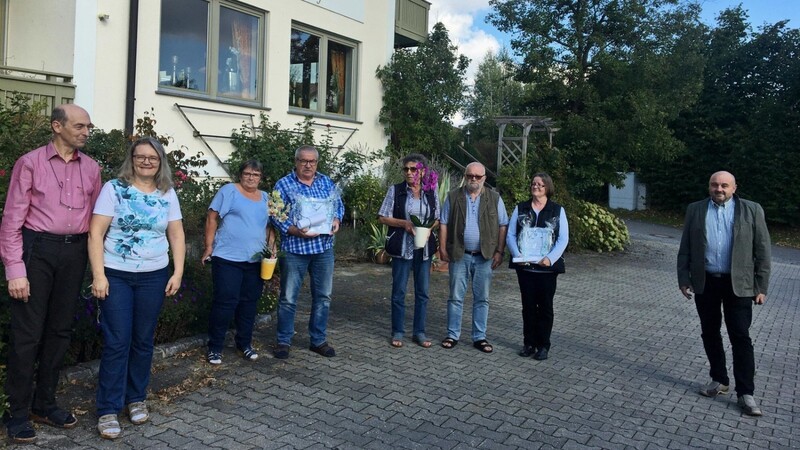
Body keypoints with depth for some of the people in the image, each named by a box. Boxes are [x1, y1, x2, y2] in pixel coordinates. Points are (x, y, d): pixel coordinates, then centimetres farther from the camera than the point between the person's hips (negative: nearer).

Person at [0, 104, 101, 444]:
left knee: (60, 329, 12)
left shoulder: (91, 168, 8)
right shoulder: (30, 163, -4)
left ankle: (44, 403, 27)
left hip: (74, 252, 4)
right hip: (37, 249, -4)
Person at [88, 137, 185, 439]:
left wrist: (178, 272, 0)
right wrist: (98, 274, -14)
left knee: (143, 341, 10)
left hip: (153, 277, 3)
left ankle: (136, 398, 26)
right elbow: (96, 233, -8)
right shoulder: (114, 189, -4)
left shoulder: (167, 195, 6)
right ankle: (108, 409, 9)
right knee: (117, 342, -3)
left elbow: (177, 235, 8)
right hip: (116, 275, -3)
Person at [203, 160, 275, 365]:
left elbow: (269, 226, 18)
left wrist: (272, 249, 5)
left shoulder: (265, 198, 13)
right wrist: (209, 246, -9)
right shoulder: (229, 190, -4)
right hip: (228, 258, -5)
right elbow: (212, 218, -5)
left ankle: (245, 343, 26)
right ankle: (215, 347, 11)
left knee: (249, 303, 12)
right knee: (225, 302, -3)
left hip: (255, 261, 5)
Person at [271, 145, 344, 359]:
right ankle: (283, 341, 19)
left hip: (324, 248, 4)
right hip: (294, 249, -4)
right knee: (288, 298, 4)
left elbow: (338, 205, 16)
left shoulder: (327, 182, 9)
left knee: (323, 296, 11)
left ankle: (318, 340, 24)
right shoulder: (283, 185, -4)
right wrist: (297, 231, -21)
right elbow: (276, 215, -9)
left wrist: (336, 220, -5)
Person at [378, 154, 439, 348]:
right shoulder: (395, 190, -2)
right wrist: (404, 223, -16)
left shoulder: (431, 192, 4)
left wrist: (429, 228, -10)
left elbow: (437, 219, 11)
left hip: (424, 248, 3)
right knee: (399, 291, 3)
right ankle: (397, 332, 15)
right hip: (402, 248, -2)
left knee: (422, 291, 8)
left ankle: (419, 332, 20)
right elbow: (383, 217, -2)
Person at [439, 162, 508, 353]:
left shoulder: (494, 198, 3)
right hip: (459, 255, 0)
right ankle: (452, 335, 15)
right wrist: (443, 248, -3)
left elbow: (503, 226, 3)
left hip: (484, 256, 1)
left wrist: (499, 251, -3)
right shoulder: (453, 197, 3)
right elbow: (444, 224, 5)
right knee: (456, 297, 5)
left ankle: (479, 337, 18)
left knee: (482, 299, 8)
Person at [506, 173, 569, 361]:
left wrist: (550, 258, -17)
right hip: (524, 266, 1)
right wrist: (517, 254, -13)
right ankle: (529, 343, 19)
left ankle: (543, 345, 14)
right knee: (528, 305, 8)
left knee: (545, 306, 4)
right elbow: (510, 235, 3)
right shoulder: (520, 209, 7)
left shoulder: (558, 210, 2)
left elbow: (563, 238, -2)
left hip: (547, 267, -1)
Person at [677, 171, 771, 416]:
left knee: (741, 337, -1)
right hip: (705, 282, 3)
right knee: (710, 334, 11)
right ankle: (719, 379, 27)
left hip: (738, 284, -2)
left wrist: (761, 286, -4)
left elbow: (762, 250, 0)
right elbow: (685, 248, 6)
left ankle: (746, 392, 6)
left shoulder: (752, 210, -1)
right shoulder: (695, 210, 4)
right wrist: (684, 279, 1)